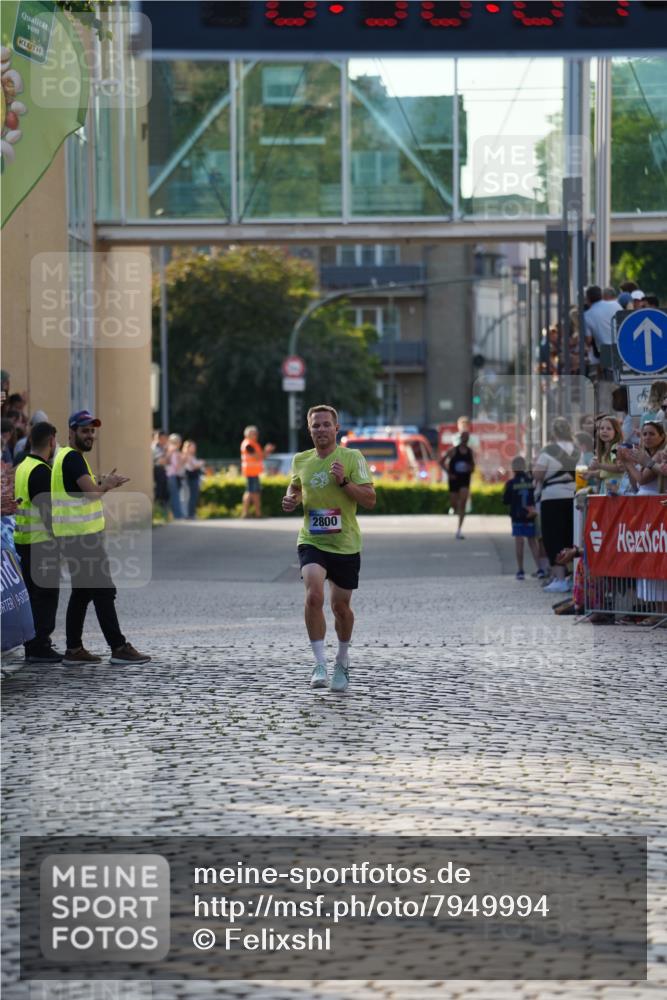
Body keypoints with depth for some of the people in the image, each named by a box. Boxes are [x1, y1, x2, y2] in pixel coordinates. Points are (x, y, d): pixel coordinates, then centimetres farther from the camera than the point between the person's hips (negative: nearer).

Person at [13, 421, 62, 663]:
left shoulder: (23, 468, 14)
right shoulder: (41, 471, -17)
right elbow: (47, 511, -20)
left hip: (24, 541, 9)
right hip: (42, 543, -9)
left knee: (34, 595, 15)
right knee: (46, 595, -5)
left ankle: (32, 646, 20)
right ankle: (40, 648, -5)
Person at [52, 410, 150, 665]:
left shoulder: (68, 457, 18)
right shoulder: (73, 458, -14)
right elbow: (92, 492, -22)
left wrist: (104, 484, 4)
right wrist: (107, 484, -3)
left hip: (75, 537, 10)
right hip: (83, 537, -10)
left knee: (81, 592, 13)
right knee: (103, 592, -9)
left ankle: (74, 650, 15)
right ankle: (119, 648, -9)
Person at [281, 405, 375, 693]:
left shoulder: (352, 458, -6)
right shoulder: (300, 460, 5)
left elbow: (370, 499, -10)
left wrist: (344, 481, -23)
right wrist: (291, 500, 3)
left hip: (345, 544, -1)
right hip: (311, 541, 1)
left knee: (340, 606, 9)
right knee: (314, 596, -23)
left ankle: (342, 662, 35)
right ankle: (319, 664, -19)